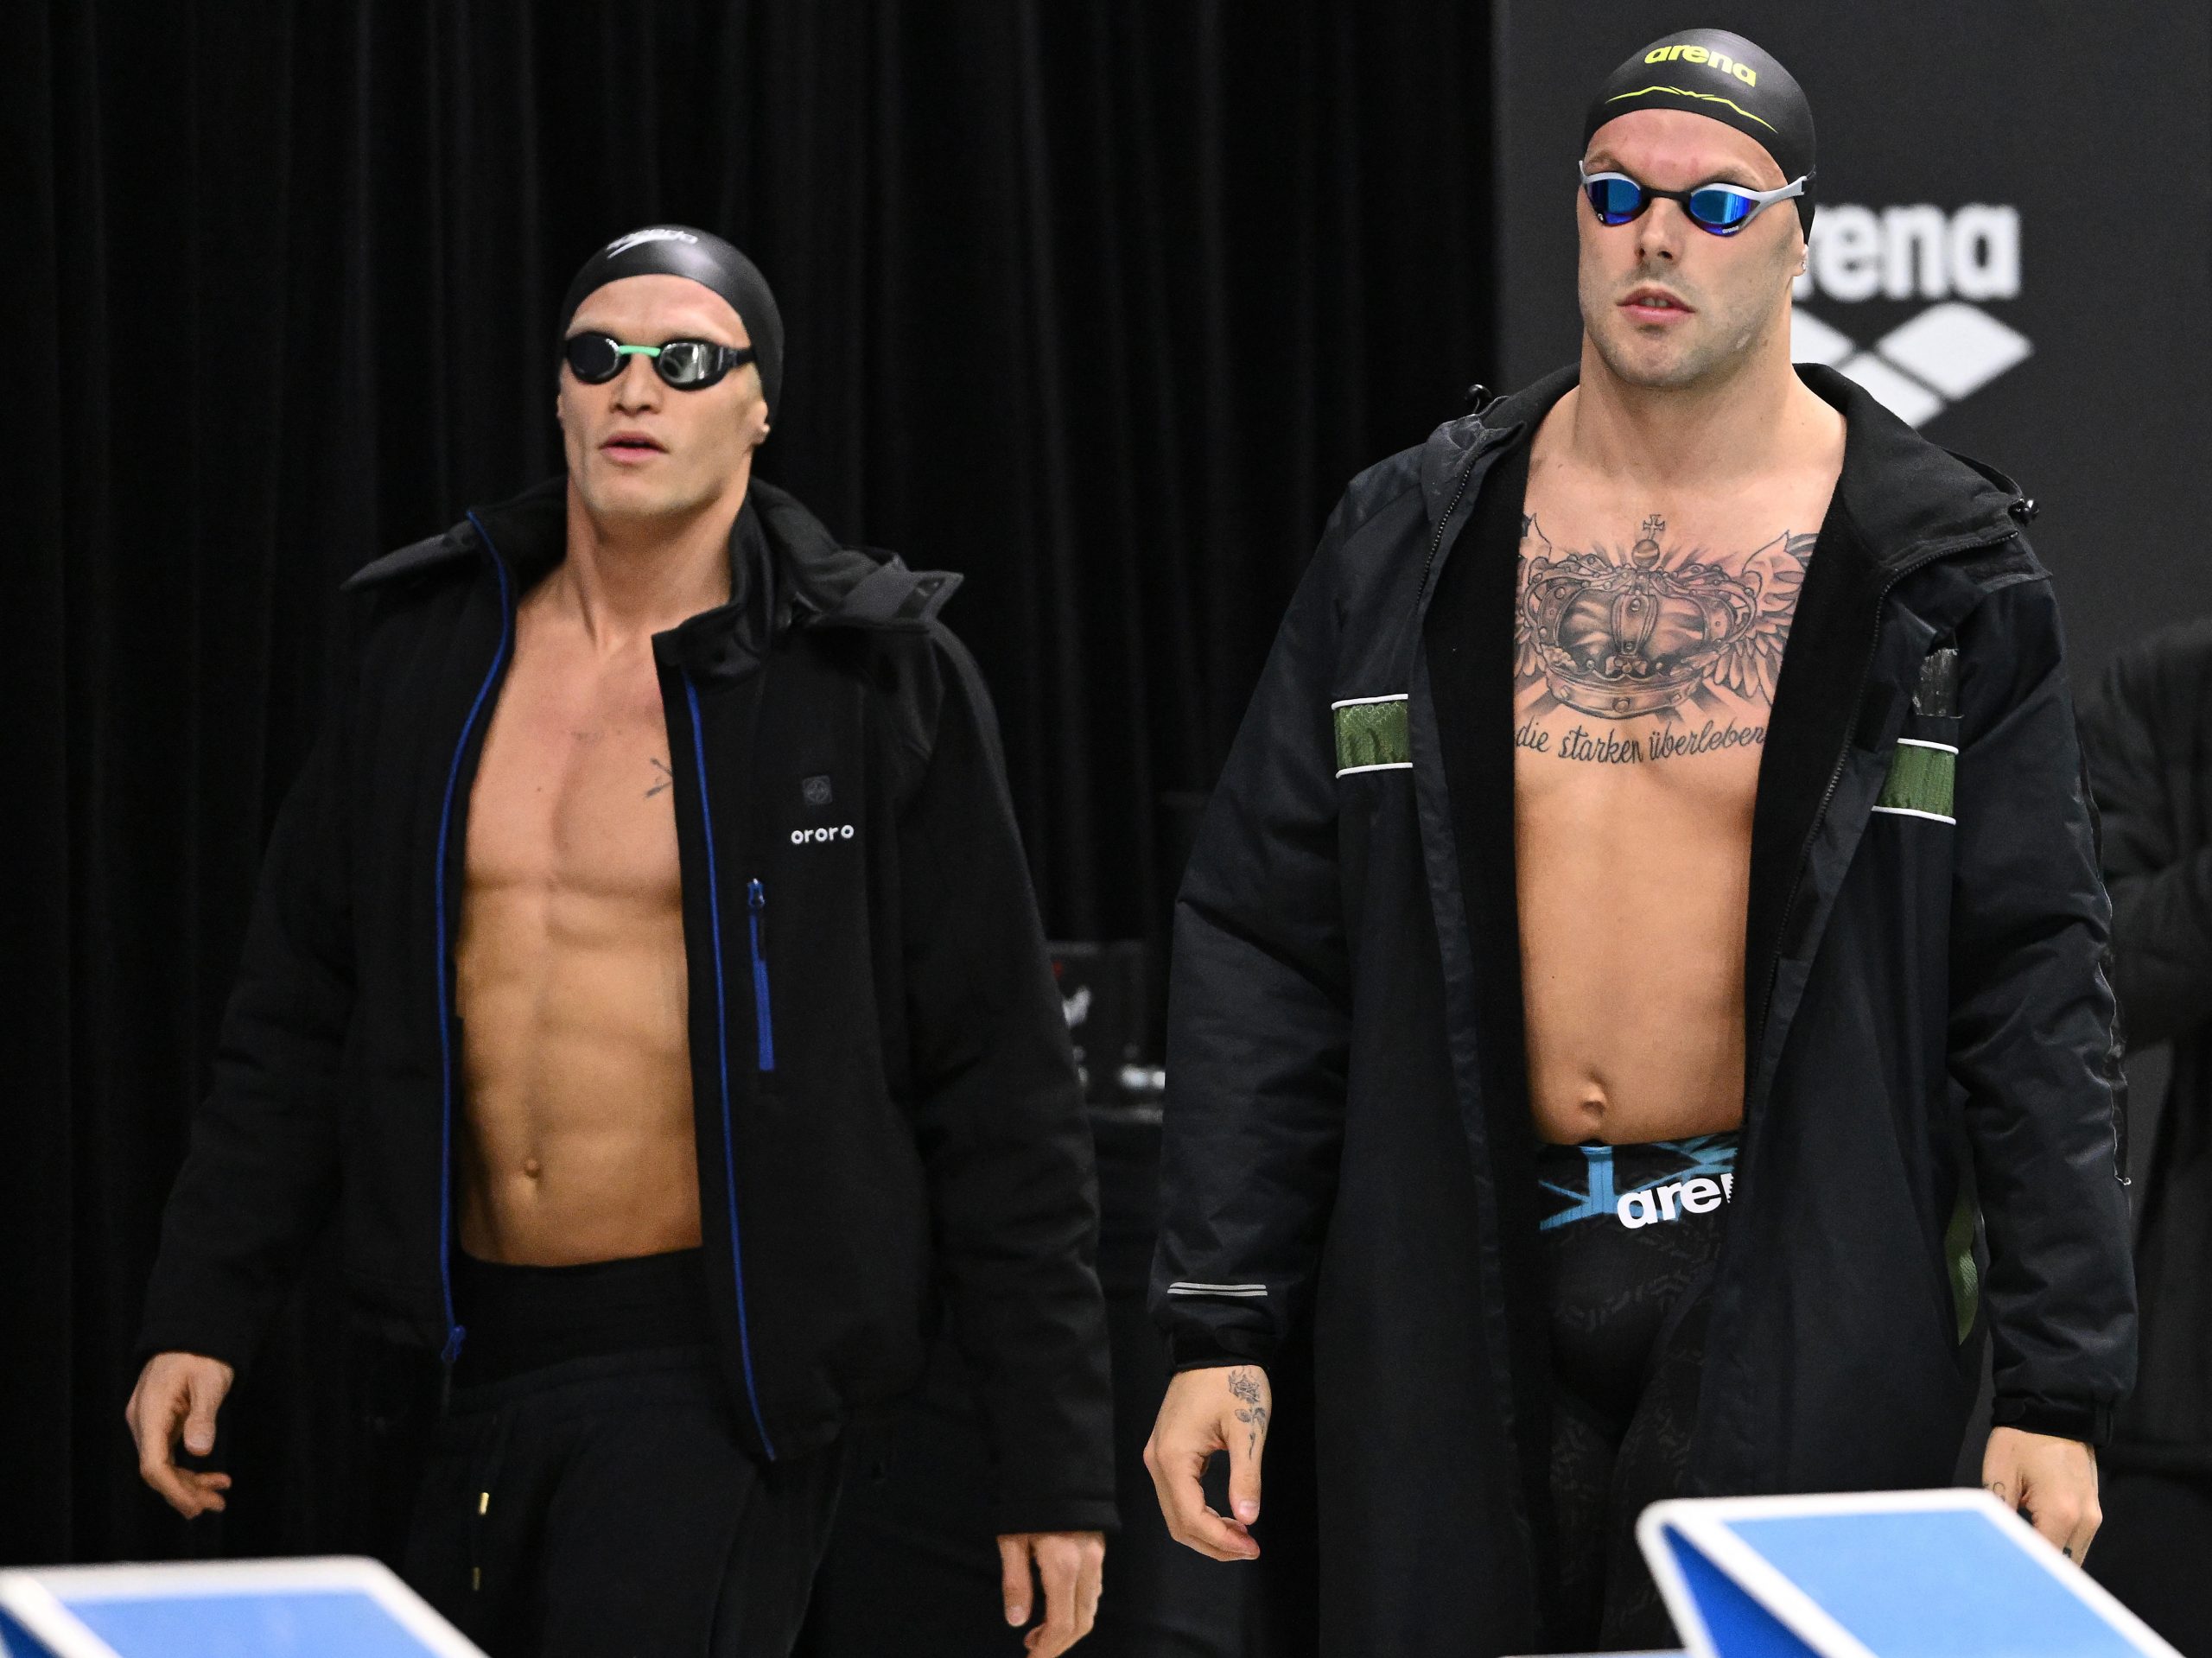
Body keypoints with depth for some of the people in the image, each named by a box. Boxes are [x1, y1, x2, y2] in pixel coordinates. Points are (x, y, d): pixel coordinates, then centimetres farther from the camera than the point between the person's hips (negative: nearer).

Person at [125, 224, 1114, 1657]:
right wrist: (206, 1309, 7)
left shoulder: (877, 676, -4)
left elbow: (1001, 1091, -3)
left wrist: (1056, 1468, -6)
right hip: (474, 1359, 5)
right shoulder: (425, 649, 8)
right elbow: (301, 1011, 15)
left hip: (718, 1374, -5)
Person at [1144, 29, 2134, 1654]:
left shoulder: (1940, 573, -1)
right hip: (1457, 1295, 2)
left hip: (1796, 1305, -2)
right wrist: (1216, 1326, 1)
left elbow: (2033, 985, -1)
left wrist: (2058, 1391, -6)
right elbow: (1264, 942, 7)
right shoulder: (1407, 545, 5)